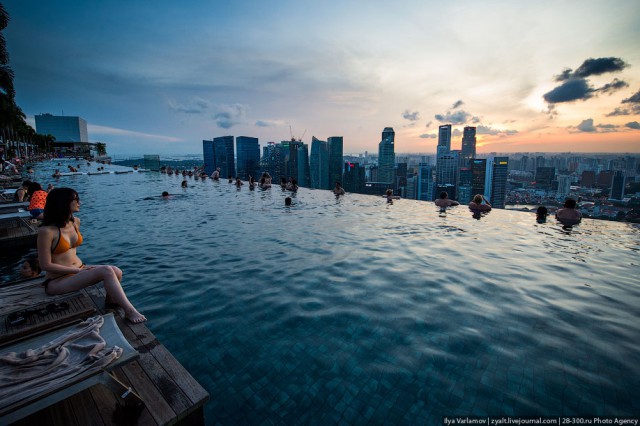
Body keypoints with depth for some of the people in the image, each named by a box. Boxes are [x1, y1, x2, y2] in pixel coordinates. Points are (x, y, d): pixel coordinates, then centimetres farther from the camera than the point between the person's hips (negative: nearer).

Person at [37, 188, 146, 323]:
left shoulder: (75, 222, 5)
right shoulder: (47, 231, -16)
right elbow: (46, 265, -14)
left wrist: (82, 267, 7)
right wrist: (78, 270, -14)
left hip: (79, 269, 7)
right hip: (58, 281, -6)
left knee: (116, 271, -21)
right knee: (106, 271, -29)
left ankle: (111, 302, 2)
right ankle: (130, 311, -26)